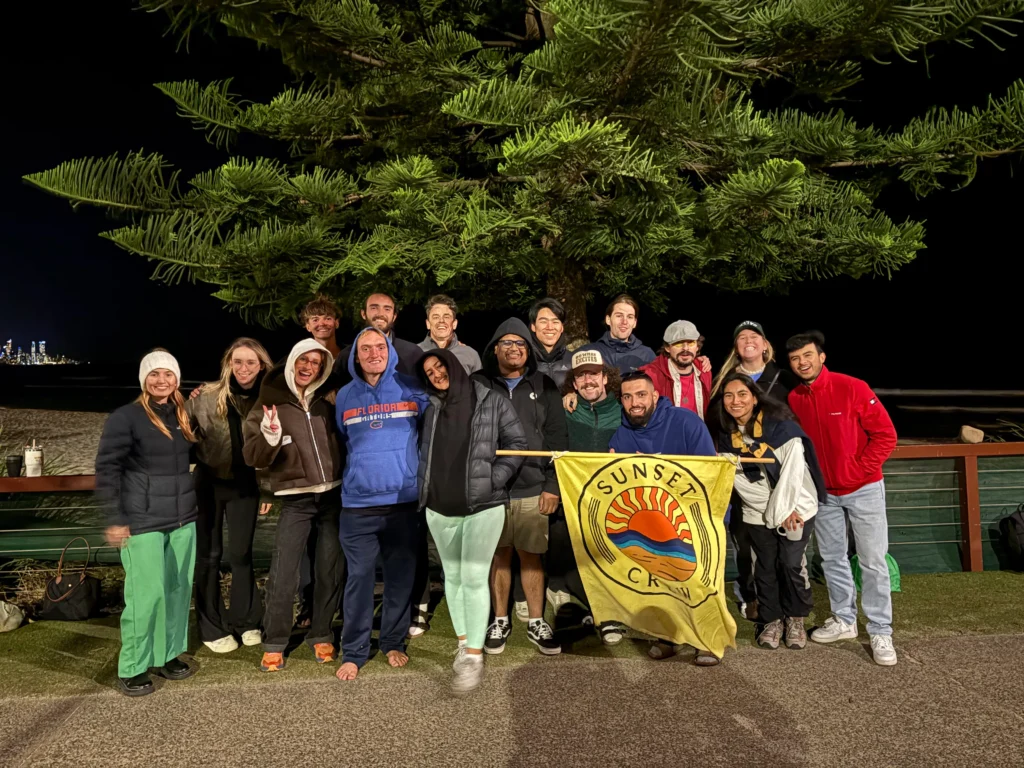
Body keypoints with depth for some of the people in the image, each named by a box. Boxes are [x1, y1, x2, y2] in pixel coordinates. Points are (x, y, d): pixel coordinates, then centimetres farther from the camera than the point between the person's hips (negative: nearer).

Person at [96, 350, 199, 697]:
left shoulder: (182, 415, 9)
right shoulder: (126, 417, -9)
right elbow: (106, 468, -11)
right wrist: (115, 519, -13)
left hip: (183, 520, 6)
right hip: (143, 522, -6)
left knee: (179, 589, 11)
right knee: (146, 594, -5)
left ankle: (169, 655, 27)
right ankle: (131, 668, 12)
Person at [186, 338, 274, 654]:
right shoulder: (207, 395, -9)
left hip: (245, 486, 1)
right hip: (209, 483, -1)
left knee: (241, 554, 7)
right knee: (208, 554, 7)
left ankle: (246, 621, 24)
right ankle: (212, 628, 20)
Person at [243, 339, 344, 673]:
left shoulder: (328, 401, 4)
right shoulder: (269, 402, -3)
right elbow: (253, 457, -9)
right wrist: (269, 438, -28)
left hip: (333, 495, 3)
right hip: (295, 501, -2)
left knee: (330, 571, 10)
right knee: (283, 575, -7)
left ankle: (321, 636, 25)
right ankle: (274, 644, 11)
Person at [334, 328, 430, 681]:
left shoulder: (412, 389, -1)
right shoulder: (345, 396, 5)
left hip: (404, 501, 0)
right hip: (358, 504, 0)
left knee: (401, 577, 9)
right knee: (359, 578, 2)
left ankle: (394, 643, 26)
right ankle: (353, 651, 16)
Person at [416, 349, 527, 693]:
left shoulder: (493, 401, -3)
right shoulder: (429, 407, 6)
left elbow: (517, 443, 0)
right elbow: (419, 450, 17)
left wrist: (493, 480, -8)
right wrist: (423, 486, 6)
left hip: (483, 506, -4)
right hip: (439, 508, 4)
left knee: (474, 578, -6)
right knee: (453, 576, 12)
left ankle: (474, 656, 4)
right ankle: (463, 644, 26)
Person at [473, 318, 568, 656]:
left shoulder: (544, 386, 7)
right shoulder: (477, 385, 5)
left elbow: (557, 438, 4)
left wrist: (552, 485, -2)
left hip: (533, 489, 0)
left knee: (531, 555, 6)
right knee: (499, 555, 9)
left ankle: (536, 622, 21)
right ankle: (500, 621, 24)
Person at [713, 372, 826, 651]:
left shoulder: (780, 424, -16)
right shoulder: (726, 435, -3)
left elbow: (793, 468, -18)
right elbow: (733, 477, -4)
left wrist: (785, 509, -20)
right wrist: (776, 515, -9)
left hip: (795, 508, -3)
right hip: (758, 512, 4)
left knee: (790, 564, -2)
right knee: (765, 567, 8)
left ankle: (796, 619, 20)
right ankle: (771, 620, 25)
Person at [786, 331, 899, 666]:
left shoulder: (853, 388, -15)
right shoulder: (793, 400, -3)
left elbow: (886, 435, -13)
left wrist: (859, 471, -15)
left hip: (863, 488, -4)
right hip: (824, 493, 5)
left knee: (873, 561, -1)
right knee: (832, 558, 12)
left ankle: (880, 632, 10)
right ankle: (844, 620, 28)